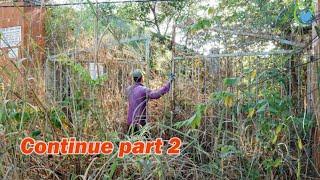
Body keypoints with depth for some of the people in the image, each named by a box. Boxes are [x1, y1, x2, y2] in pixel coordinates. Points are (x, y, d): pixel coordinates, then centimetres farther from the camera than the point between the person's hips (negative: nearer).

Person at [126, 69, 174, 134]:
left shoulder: (129, 89, 5)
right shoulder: (143, 90, -17)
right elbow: (157, 94, -31)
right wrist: (169, 82, -26)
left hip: (130, 121, 7)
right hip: (140, 122, -7)